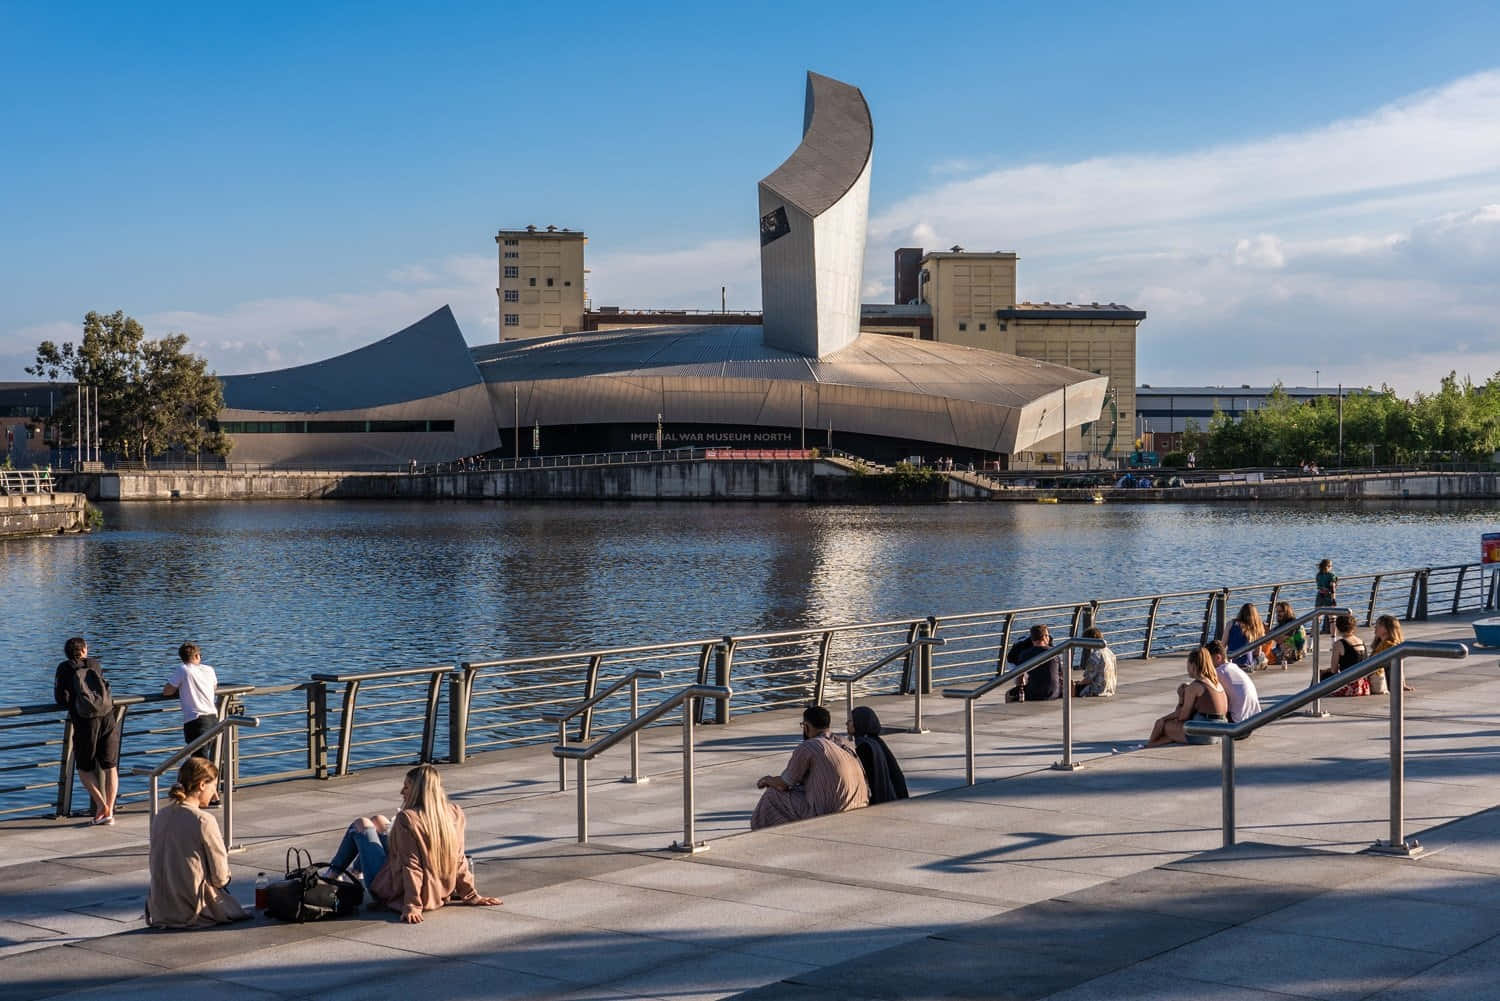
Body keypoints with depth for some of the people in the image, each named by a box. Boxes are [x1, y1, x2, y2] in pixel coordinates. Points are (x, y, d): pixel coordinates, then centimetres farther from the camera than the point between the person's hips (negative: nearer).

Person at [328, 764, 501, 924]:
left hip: (393, 894, -7)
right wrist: (471, 895, 4)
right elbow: (458, 860, -4)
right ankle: (357, 872, 53)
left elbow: (412, 866, -28)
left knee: (360, 824, 15)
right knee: (377, 820, 25)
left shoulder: (407, 818, -27)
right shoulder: (454, 814, -9)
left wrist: (412, 906, -26)